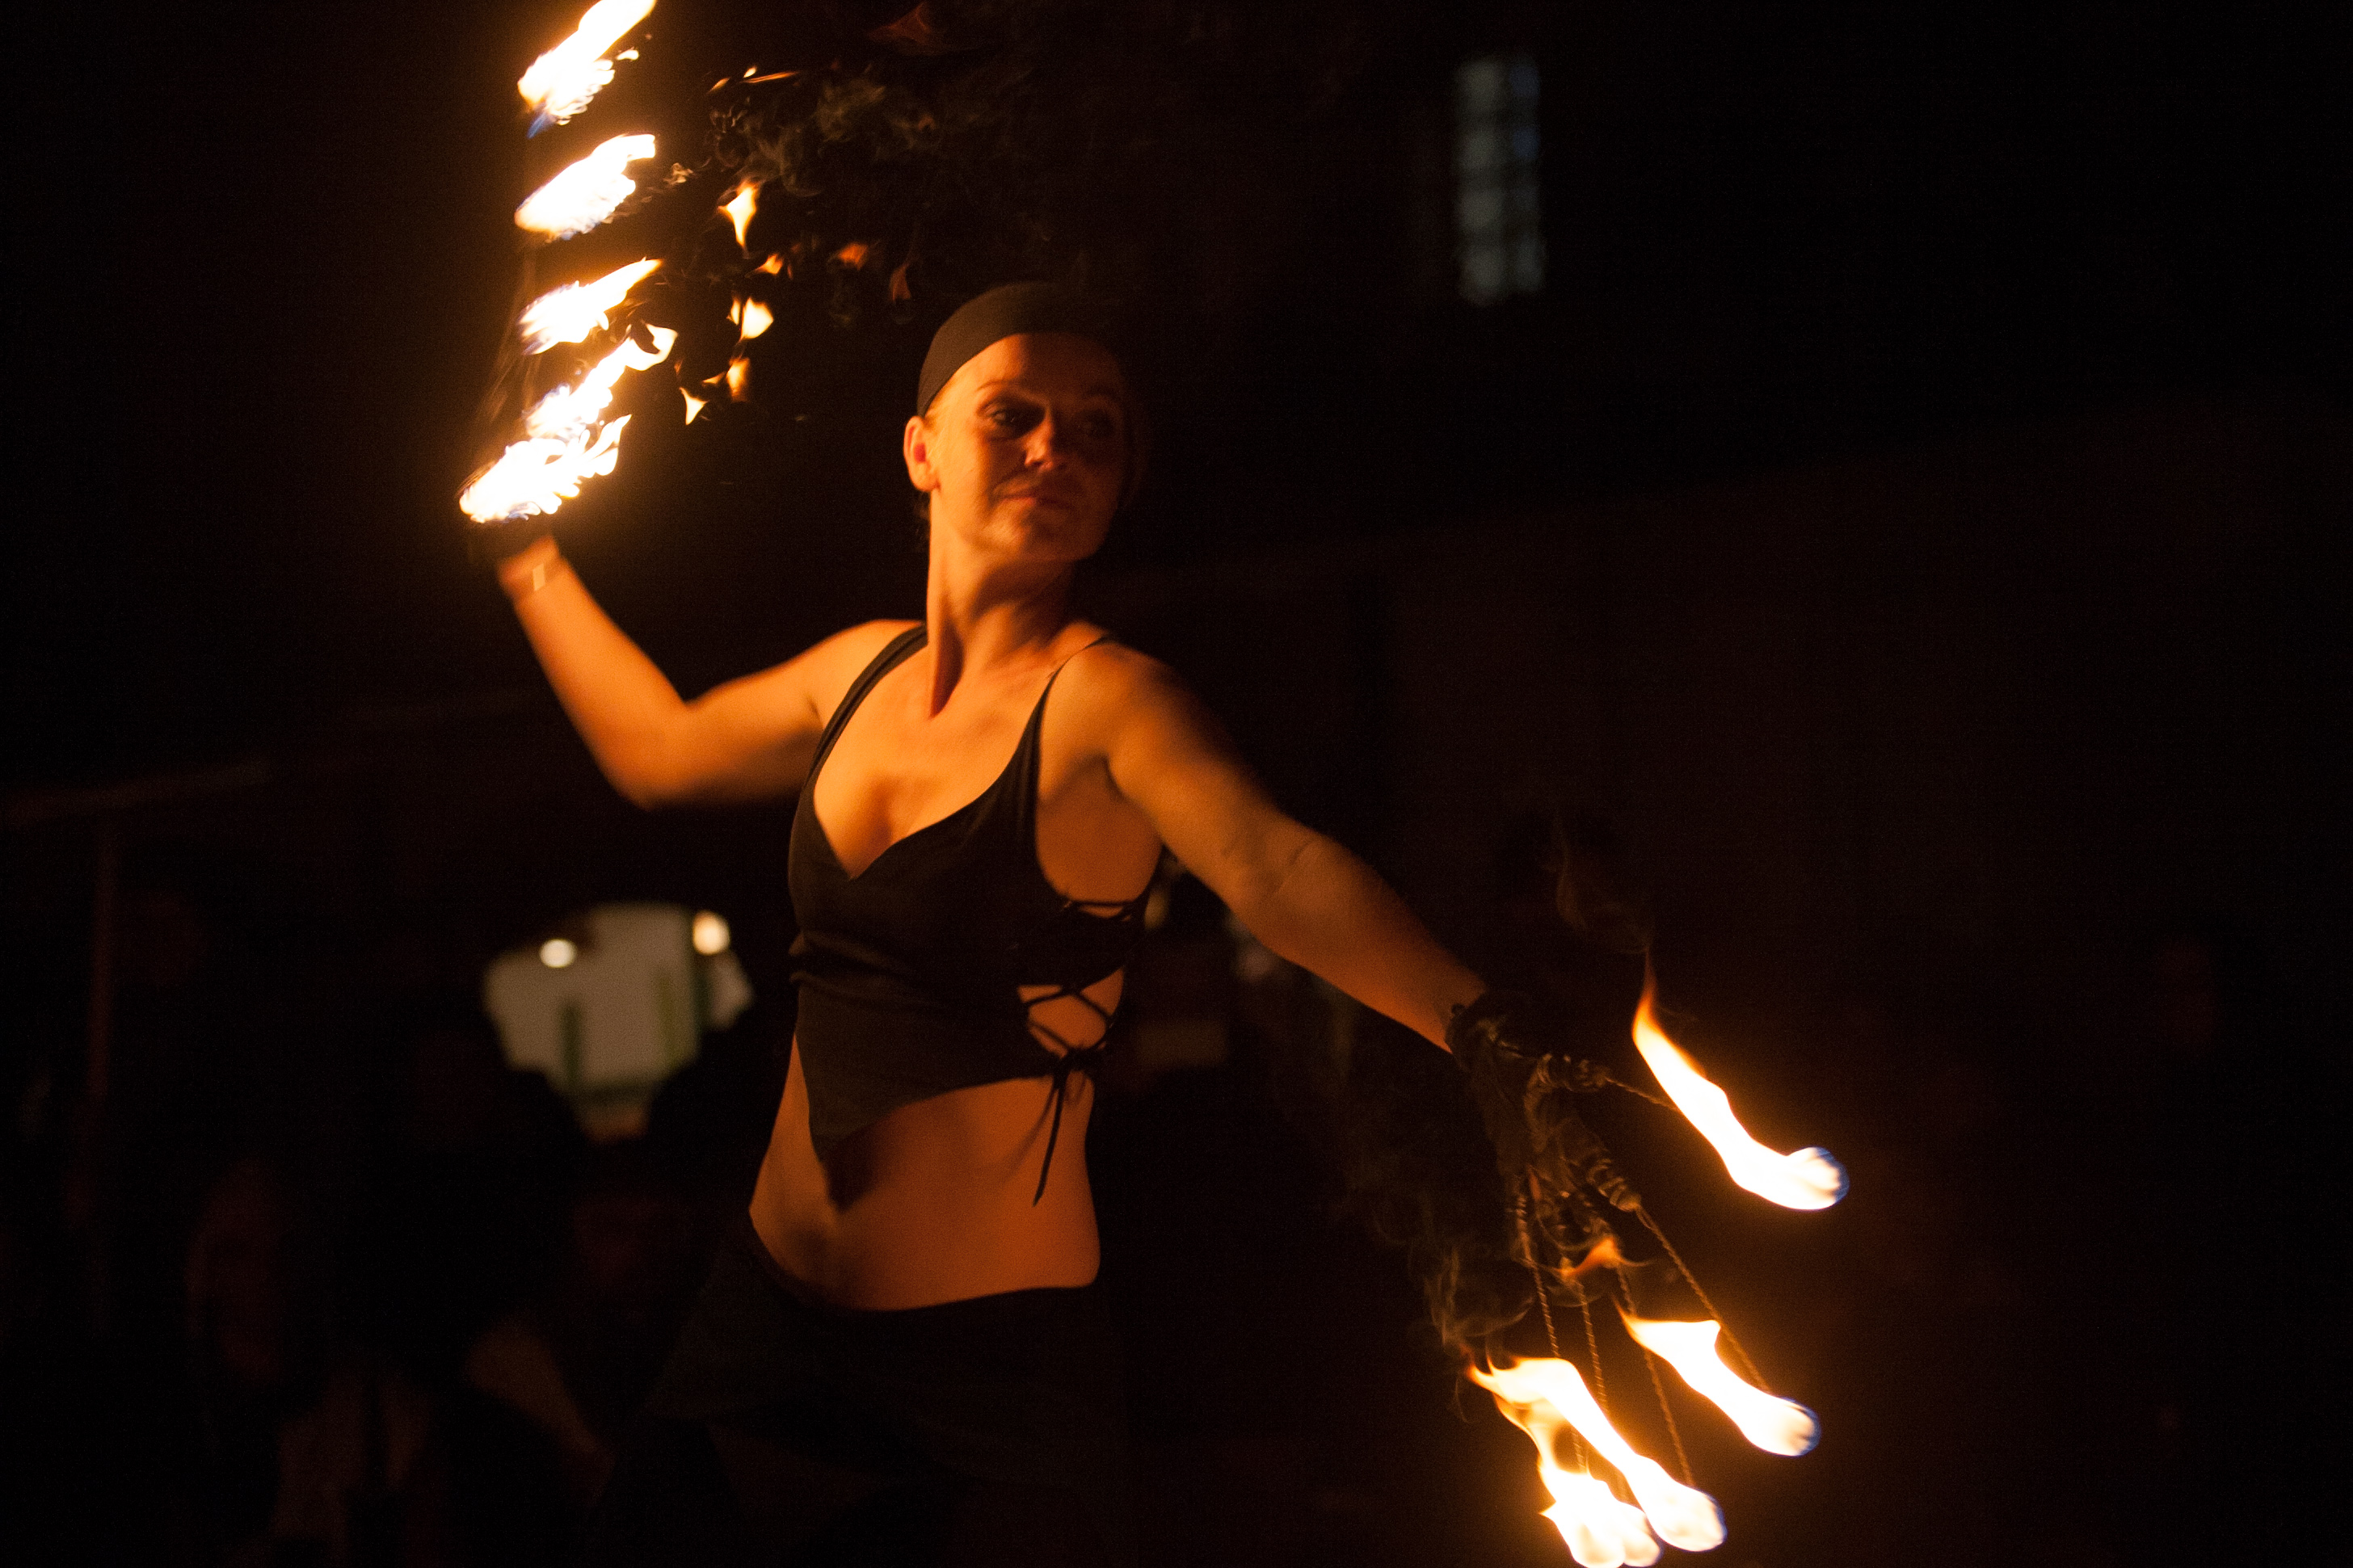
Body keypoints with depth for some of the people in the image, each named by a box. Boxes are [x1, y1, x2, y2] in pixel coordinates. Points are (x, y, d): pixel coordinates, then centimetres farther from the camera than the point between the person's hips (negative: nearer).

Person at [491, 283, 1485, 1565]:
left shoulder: (1105, 704, -14)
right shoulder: (866, 670, 6)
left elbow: (1280, 874, -33)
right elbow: (660, 753, 27)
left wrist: (1490, 1035, -51)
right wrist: (531, 562, 35)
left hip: (989, 1366, -6)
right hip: (768, 1316, 6)